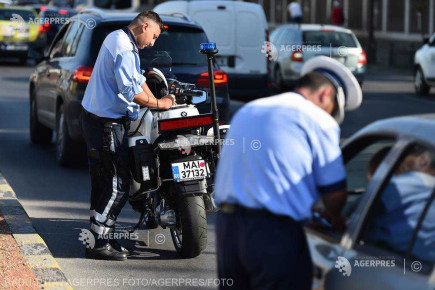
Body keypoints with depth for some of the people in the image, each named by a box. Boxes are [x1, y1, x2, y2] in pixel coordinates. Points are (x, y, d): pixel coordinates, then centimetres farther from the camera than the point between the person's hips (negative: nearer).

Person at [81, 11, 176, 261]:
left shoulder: (117, 39, 15)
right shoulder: (124, 49, -19)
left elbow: (136, 78, 22)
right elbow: (131, 91, -24)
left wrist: (156, 101, 17)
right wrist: (159, 104, -11)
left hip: (95, 117, 11)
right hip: (108, 123, -11)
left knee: (103, 183, 14)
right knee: (118, 185, -8)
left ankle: (102, 238, 19)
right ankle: (100, 244, -7)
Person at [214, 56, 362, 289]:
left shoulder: (247, 111, 21)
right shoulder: (318, 120, -2)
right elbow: (335, 193, -3)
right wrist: (335, 218, 20)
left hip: (226, 226, 7)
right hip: (274, 233, -7)